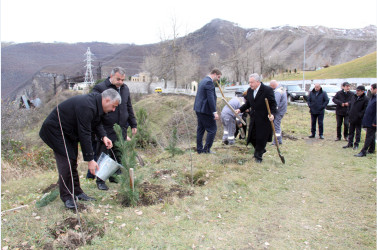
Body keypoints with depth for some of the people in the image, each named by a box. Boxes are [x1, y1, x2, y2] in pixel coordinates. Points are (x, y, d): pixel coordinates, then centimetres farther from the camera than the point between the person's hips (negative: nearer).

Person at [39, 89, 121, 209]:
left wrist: (103, 136, -9)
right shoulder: (86, 107, -33)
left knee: (73, 163, 13)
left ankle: (76, 192, 22)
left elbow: (96, 123, 10)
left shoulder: (95, 103, -4)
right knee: (66, 164, -10)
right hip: (55, 130, -10)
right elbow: (84, 134, -32)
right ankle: (66, 197, 2)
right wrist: (90, 159, -27)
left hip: (69, 131, 10)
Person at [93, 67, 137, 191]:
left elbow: (129, 108, 20)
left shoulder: (125, 89, 13)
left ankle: (116, 176, 27)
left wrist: (133, 124, 17)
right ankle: (100, 180, 16)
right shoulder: (100, 88, -7)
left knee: (119, 155, 12)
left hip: (121, 129, 6)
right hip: (106, 129, -5)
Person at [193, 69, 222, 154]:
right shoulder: (209, 82, -15)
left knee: (200, 129, 13)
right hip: (205, 110, -10)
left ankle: (199, 149, 19)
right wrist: (215, 112, -22)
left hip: (199, 109, 10)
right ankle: (206, 149, 4)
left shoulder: (203, 81, 16)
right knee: (212, 129, 0)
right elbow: (210, 98, -22)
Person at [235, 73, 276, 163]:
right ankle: (261, 150, 36)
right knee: (252, 137, 9)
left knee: (261, 138, 1)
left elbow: (273, 104, -11)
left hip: (264, 119, -6)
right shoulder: (249, 91, 7)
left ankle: (258, 156, 19)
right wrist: (240, 109, 1)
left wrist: (272, 113, -26)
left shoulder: (267, 90, -12)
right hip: (254, 119, 6)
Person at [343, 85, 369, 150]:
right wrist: (349, 113, 6)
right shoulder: (353, 97, 7)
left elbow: (365, 109, -14)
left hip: (359, 119, -6)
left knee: (358, 132, 7)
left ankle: (356, 144, 17)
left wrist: (359, 115, -17)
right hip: (352, 118, 6)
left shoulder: (365, 99, -12)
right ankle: (350, 143, 23)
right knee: (351, 131, 13)